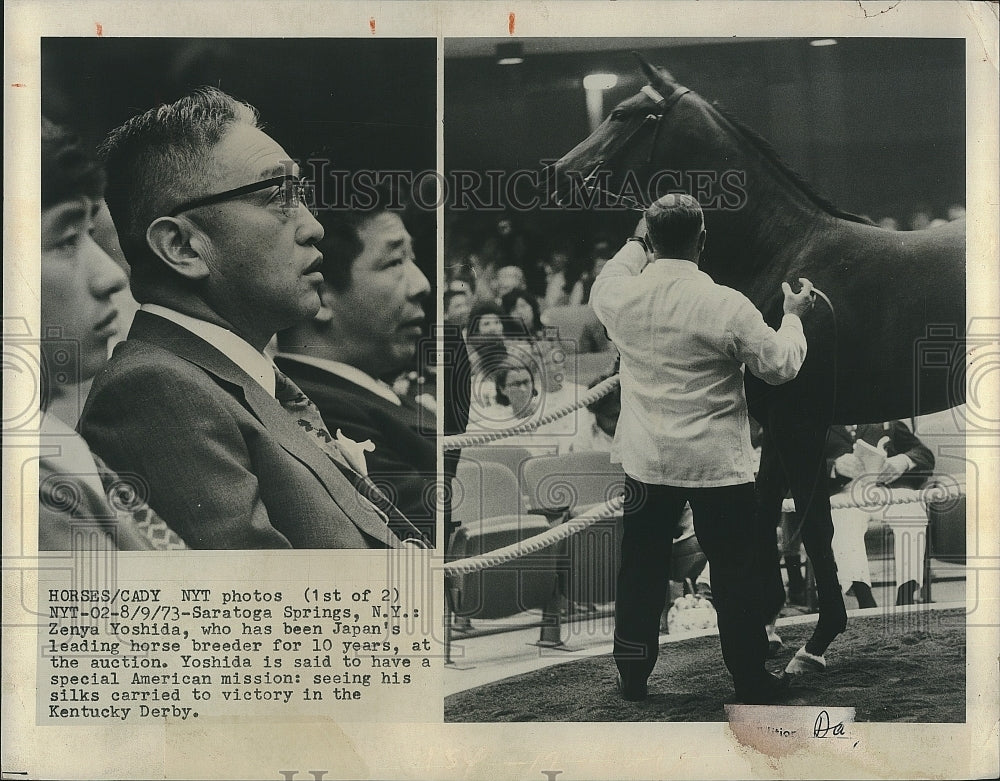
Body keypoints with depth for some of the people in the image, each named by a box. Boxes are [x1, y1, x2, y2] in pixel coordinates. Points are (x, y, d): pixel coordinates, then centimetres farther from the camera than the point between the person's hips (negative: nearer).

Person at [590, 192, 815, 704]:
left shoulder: (620, 296, -9)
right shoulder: (727, 306, -19)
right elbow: (780, 366, -7)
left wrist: (636, 243, 29)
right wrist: (793, 314, 9)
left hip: (646, 464, 3)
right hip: (720, 467, -3)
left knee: (641, 570, 16)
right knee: (736, 574, 10)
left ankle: (632, 676, 26)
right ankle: (750, 681, 20)